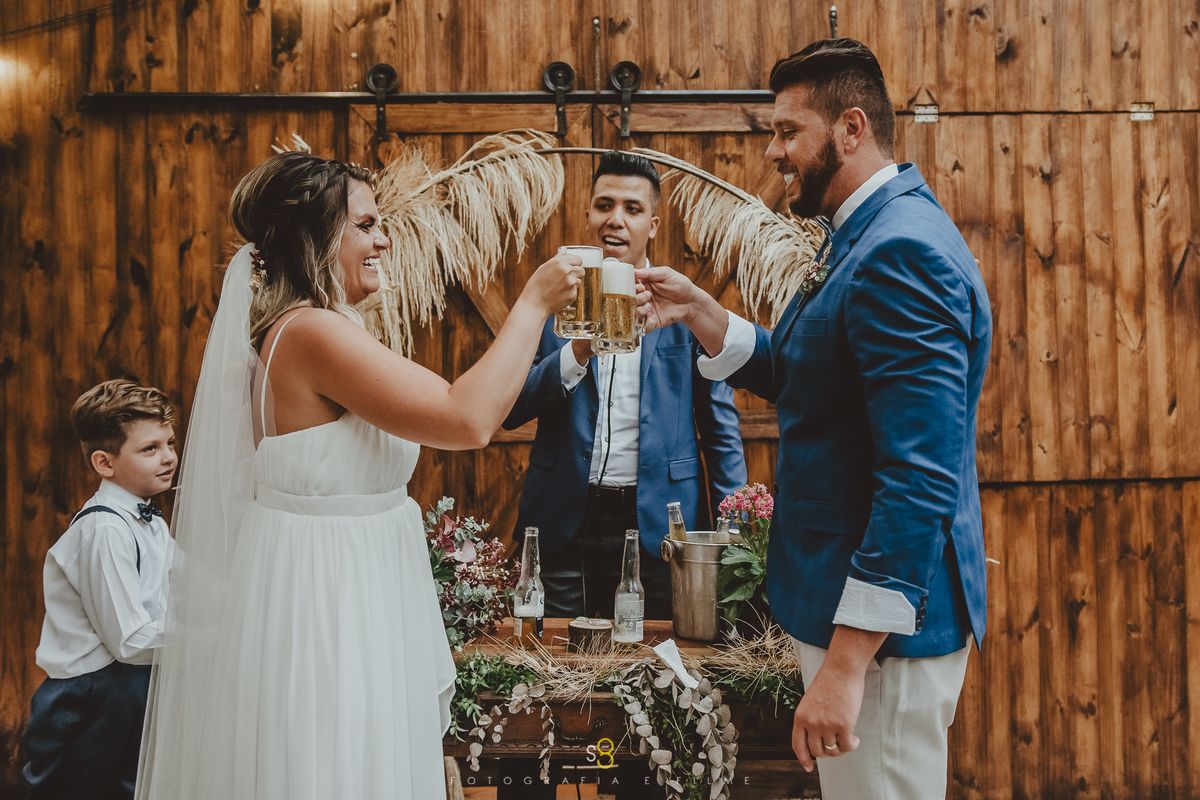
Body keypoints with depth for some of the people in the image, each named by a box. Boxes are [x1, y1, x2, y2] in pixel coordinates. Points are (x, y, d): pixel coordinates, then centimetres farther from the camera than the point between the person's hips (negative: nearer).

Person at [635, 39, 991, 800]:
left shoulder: (901, 250, -21)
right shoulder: (869, 236, 12)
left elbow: (922, 477, -27)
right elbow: (795, 376, 19)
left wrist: (846, 662, -27)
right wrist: (701, 311, 3)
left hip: (883, 616, -10)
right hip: (847, 597, 10)